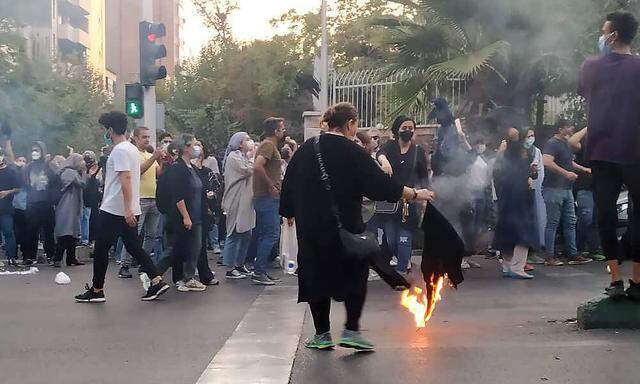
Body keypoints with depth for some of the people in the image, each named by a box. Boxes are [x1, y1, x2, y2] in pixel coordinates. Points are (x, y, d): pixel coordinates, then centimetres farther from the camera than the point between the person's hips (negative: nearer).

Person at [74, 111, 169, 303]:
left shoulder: (119, 151, -14)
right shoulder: (132, 149, 16)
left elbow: (126, 179, -23)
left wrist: (127, 210, -27)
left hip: (114, 210, -9)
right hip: (129, 211, 9)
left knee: (101, 249, 2)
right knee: (134, 247, 10)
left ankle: (97, 290, 9)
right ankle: (157, 281, 2)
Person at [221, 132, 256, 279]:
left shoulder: (244, 157, 20)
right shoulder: (233, 156, -10)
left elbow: (251, 173, 22)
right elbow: (247, 170, -20)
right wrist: (252, 158, -6)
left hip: (246, 203, 10)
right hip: (236, 203, -10)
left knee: (246, 235, 13)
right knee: (234, 235, -7)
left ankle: (240, 264, 23)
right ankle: (230, 269, -3)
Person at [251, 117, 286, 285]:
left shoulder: (270, 145, 19)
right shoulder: (268, 145, -12)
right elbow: (257, 166, -27)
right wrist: (270, 185, -21)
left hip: (266, 197, 11)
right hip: (268, 197, -11)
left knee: (263, 235, 12)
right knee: (271, 235, -9)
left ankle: (260, 271, 17)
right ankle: (259, 272, -8)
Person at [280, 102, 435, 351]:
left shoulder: (306, 149, 4)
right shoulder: (352, 152, -10)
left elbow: (290, 184, 10)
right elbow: (381, 183, -10)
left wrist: (289, 213, 23)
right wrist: (415, 194, -2)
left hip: (309, 226, 4)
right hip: (345, 226, -4)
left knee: (316, 275, 11)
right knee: (355, 274, 10)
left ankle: (322, 334, 14)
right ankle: (351, 330, 2)